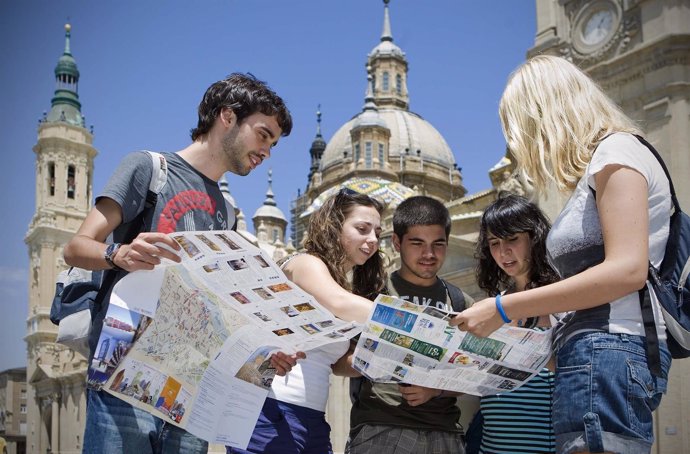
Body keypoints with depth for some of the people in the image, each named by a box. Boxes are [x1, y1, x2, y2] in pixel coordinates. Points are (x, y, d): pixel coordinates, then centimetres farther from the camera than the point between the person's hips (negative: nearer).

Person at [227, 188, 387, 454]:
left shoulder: (349, 286, 21)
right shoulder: (305, 263, -4)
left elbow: (336, 361, 14)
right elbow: (339, 303, -25)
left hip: (313, 422, 8)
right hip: (271, 415, -8)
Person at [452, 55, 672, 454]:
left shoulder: (616, 150, -3)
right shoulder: (594, 171, 24)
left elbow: (627, 270, -16)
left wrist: (505, 309, -14)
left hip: (608, 350, -9)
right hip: (600, 351, 9)